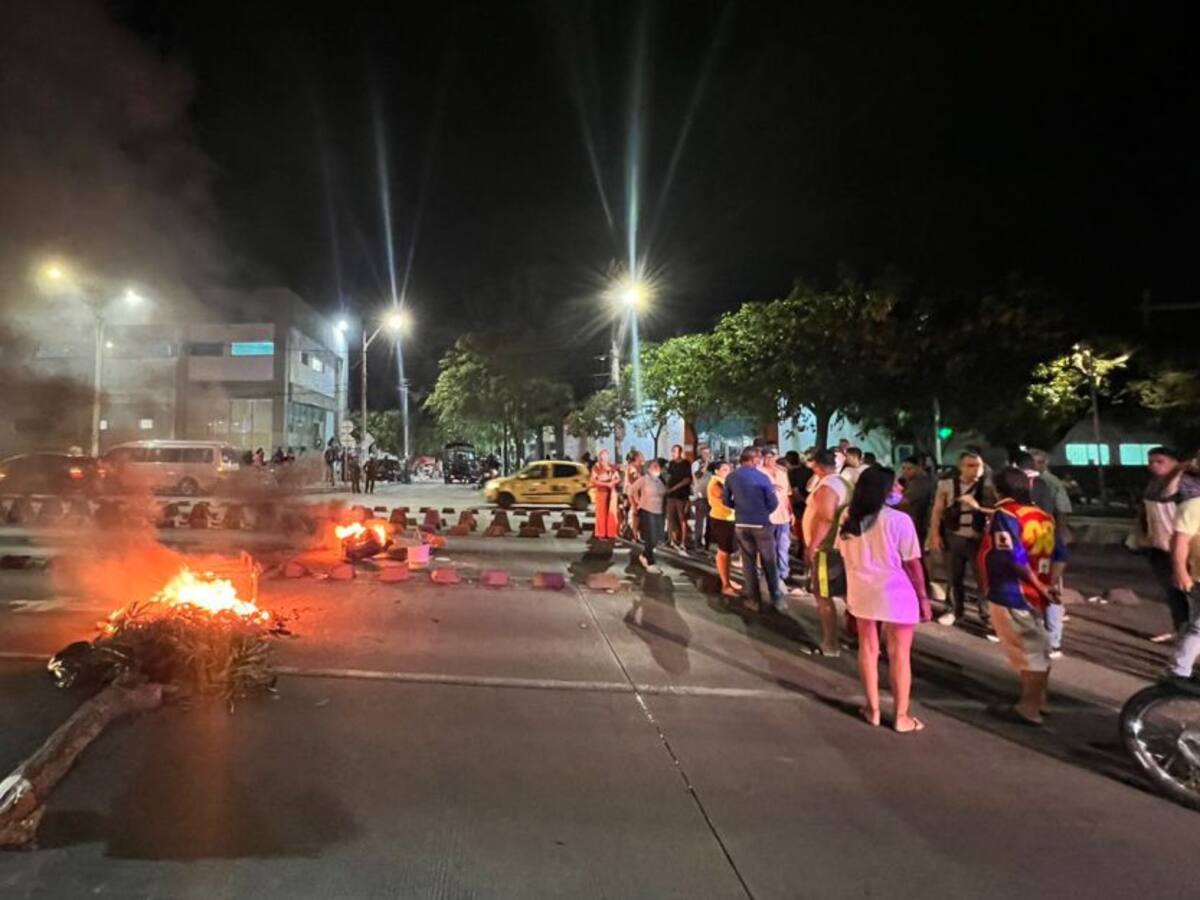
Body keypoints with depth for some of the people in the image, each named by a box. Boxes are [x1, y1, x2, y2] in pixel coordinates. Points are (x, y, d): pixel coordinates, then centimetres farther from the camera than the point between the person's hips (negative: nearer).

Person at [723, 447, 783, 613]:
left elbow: (726, 500, 3)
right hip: (761, 524, -3)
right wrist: (764, 512, 10)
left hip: (741, 524, 3)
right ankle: (776, 599, 10)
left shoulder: (731, 477, -1)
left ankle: (755, 599, 15)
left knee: (749, 563, 11)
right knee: (769, 563, 7)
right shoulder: (762, 477, -12)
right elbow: (773, 503, -9)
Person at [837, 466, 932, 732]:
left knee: (868, 648, 15)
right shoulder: (899, 520, -17)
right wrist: (923, 597, -3)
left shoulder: (848, 519, 1)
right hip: (896, 595, -5)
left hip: (861, 593, 5)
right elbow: (912, 563, -13)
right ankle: (901, 716, 17)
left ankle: (873, 709, 25)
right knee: (899, 654, 7)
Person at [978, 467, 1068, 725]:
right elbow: (1060, 554, 4)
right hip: (1034, 594, 8)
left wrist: (1039, 585, -14)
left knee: (1029, 650, -1)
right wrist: (1050, 584, -4)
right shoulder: (1042, 516, 9)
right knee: (1037, 647, 18)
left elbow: (1013, 558, -23)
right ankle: (1038, 700, 29)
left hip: (1011, 594, -7)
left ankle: (1030, 706, 6)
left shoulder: (1004, 515, -13)